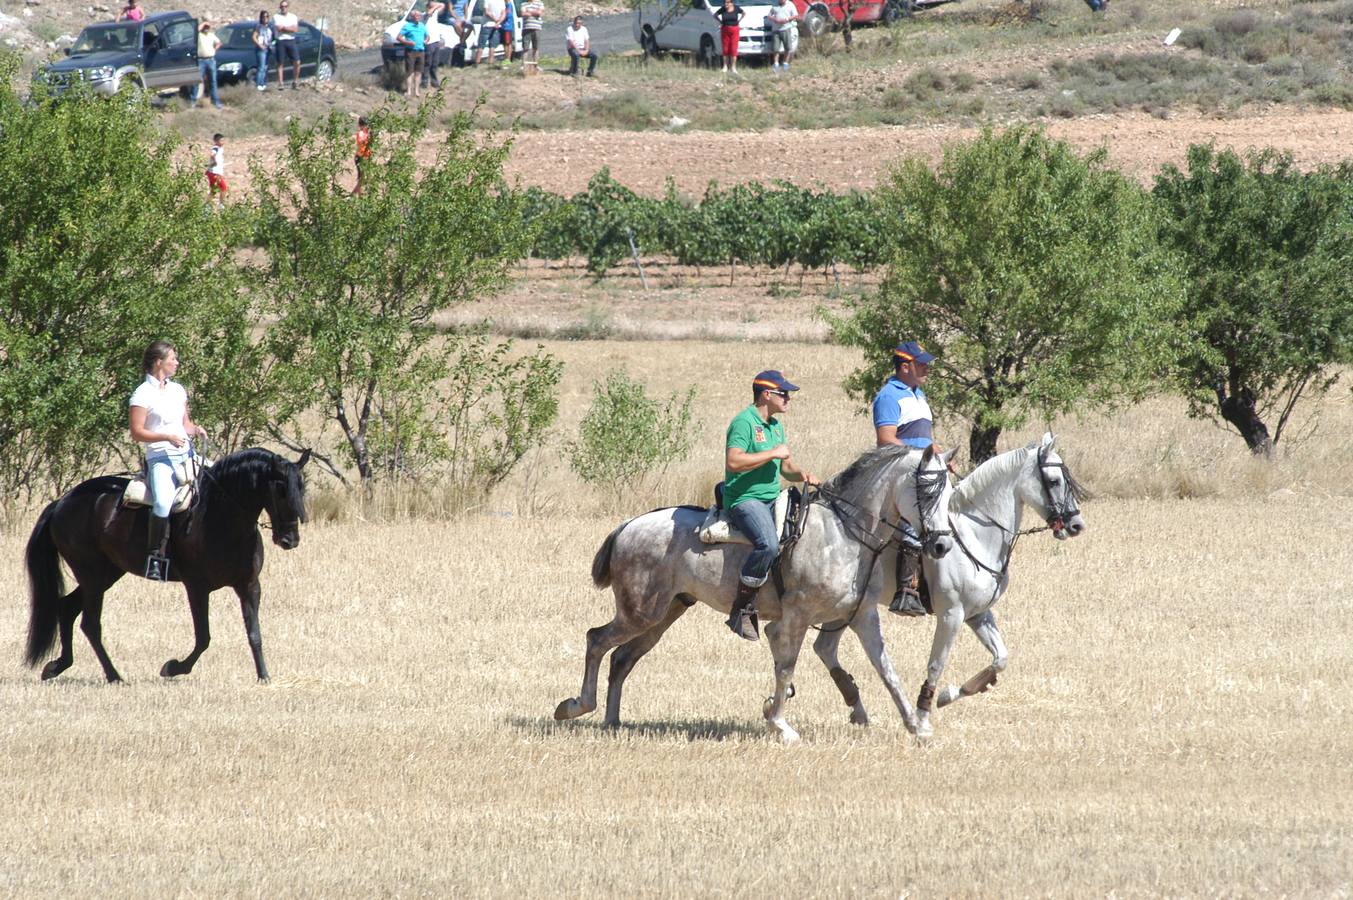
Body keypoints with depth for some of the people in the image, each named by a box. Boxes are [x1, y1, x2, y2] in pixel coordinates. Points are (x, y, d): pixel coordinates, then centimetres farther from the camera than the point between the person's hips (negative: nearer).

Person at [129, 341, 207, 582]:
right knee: (163, 502, -30)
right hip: (160, 457, -7)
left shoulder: (178, 390, 17)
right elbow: (137, 433, -8)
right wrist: (167, 437, -18)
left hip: (186, 454, 7)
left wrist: (195, 429, 2)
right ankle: (155, 557, -23)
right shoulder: (143, 394, -4)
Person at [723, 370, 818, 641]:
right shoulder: (744, 422, -11)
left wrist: (800, 474, 4)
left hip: (772, 498, 10)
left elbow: (785, 466, 27)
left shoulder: (776, 425, 18)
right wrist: (773, 453, -17)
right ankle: (742, 609, -26)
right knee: (768, 544, -33)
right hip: (744, 499, -10)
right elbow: (733, 461, -24)